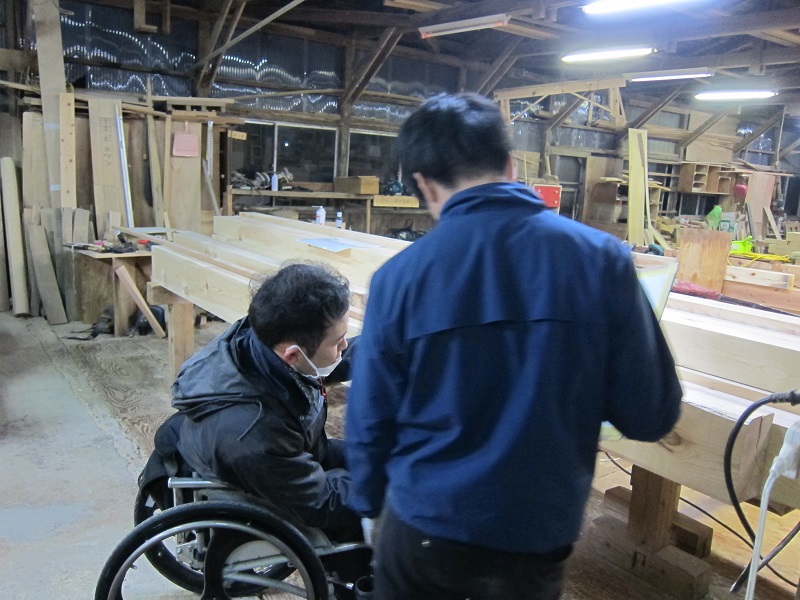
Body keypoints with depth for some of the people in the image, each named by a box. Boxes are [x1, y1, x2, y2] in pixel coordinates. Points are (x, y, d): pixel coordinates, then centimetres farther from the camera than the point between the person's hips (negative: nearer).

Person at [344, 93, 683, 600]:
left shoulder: (399, 276, -16)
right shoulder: (602, 259, -15)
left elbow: (370, 421, -6)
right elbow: (652, 417, -8)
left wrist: (368, 502, 13)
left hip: (424, 530, 0)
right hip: (539, 536, 1)